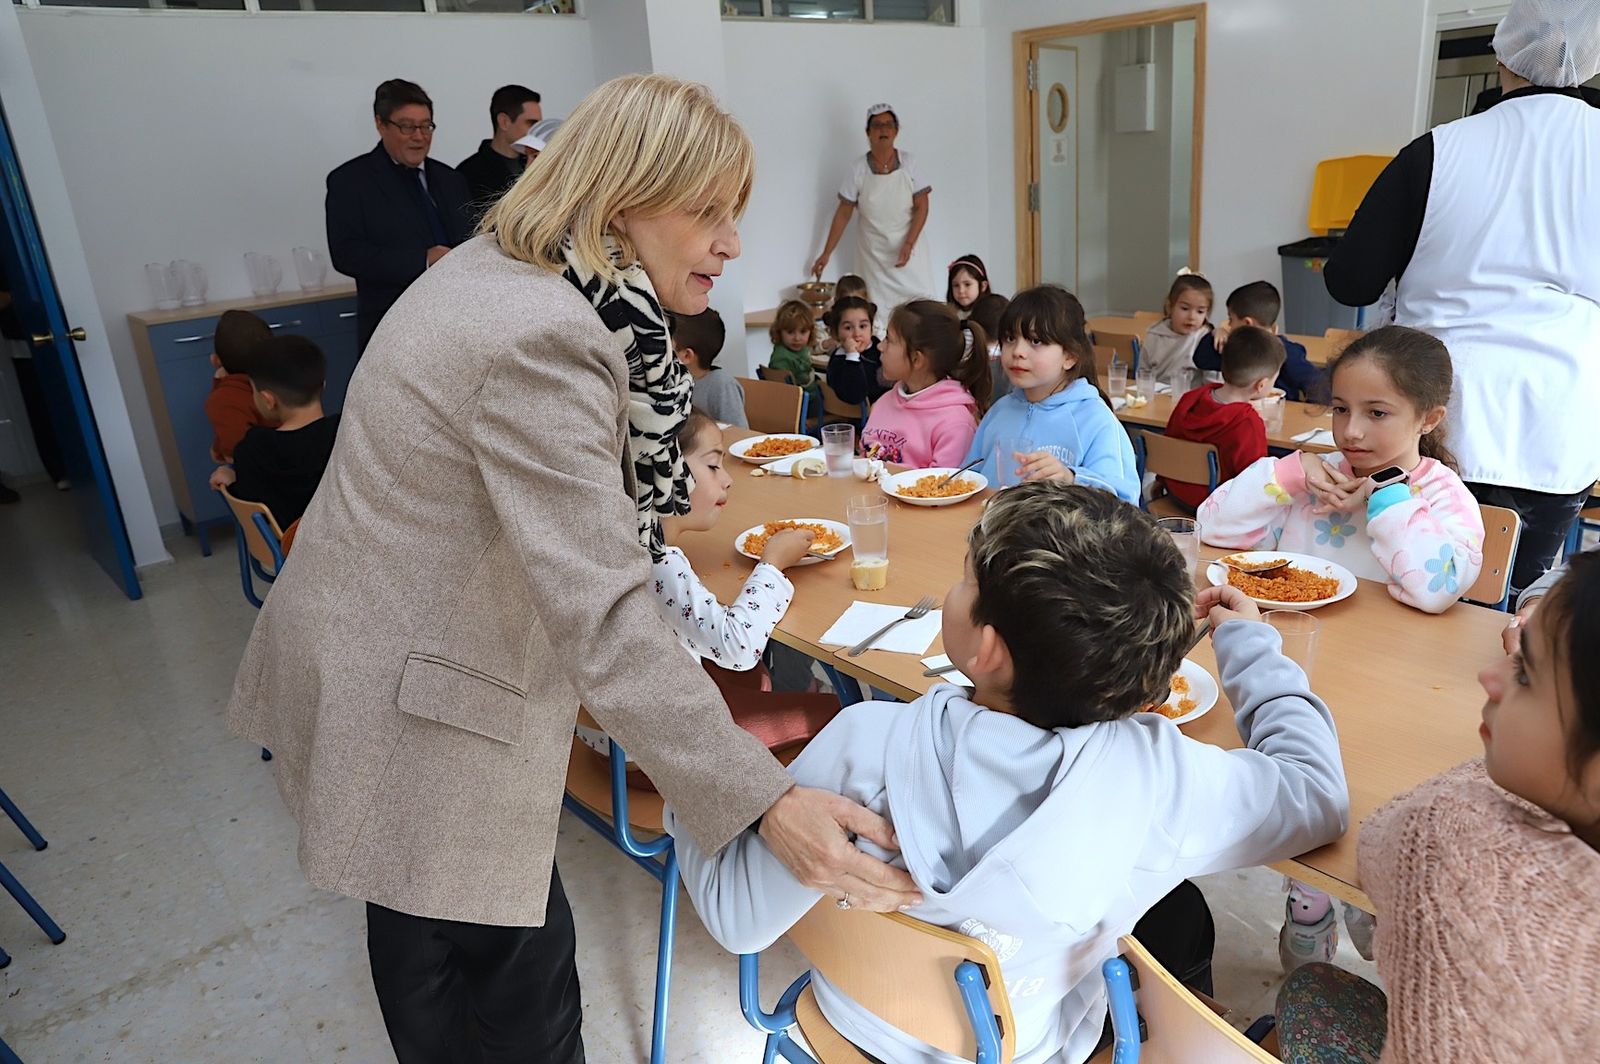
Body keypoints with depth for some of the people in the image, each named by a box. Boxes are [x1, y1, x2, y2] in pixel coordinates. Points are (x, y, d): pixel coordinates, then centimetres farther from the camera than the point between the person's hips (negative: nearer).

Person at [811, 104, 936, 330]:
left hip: (908, 247, 0)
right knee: (878, 313, -4)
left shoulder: (908, 162, -3)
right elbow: (843, 212, 2)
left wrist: (908, 244, -16)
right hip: (873, 251, 0)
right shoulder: (859, 168, -3)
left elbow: (921, 206, -3)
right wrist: (826, 253, 0)